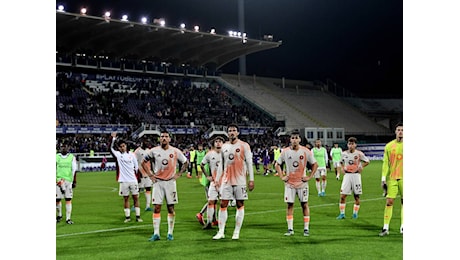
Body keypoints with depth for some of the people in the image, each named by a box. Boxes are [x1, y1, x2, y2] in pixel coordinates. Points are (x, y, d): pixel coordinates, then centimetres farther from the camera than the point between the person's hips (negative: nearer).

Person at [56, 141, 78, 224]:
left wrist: (74, 181, 4)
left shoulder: (72, 157, 5)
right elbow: (54, 170, 8)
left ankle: (68, 218, 1)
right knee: (57, 199, 3)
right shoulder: (56, 157, 6)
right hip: (58, 181, 1)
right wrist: (57, 180, 0)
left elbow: (74, 170, 7)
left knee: (68, 199, -3)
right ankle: (59, 215, 26)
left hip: (69, 180, -1)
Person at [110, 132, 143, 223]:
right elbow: (111, 148, -15)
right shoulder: (118, 154, 1)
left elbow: (136, 166, 13)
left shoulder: (131, 154, 6)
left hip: (133, 180, 1)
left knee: (136, 197, 2)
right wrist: (113, 138, -25)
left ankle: (138, 216, 7)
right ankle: (127, 217, 12)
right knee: (125, 198, 5)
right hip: (123, 181, -1)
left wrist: (135, 174, 9)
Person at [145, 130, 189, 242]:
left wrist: (179, 174, 0)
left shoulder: (175, 151, -2)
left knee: (171, 208, 3)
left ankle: (170, 233, 11)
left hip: (170, 182, 0)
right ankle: (156, 233, 1)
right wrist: (150, 175, 3)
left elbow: (185, 162, 10)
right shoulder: (154, 151, -2)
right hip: (158, 182, 0)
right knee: (156, 208, -3)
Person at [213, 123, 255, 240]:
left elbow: (249, 163, -4)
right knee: (223, 204, 0)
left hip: (240, 180, -3)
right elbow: (221, 164, 15)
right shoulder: (224, 147, 9)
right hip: (226, 180, 3)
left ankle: (237, 232, 10)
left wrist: (251, 179, -9)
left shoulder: (244, 146, -3)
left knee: (240, 205, 3)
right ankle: (221, 232, 5)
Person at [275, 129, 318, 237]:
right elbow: (277, 164, 10)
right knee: (290, 205, 3)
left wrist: (310, 177, -2)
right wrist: (282, 176, 1)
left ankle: (306, 229, 9)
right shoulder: (285, 152, -1)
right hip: (289, 183, 1)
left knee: (304, 205, 3)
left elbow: (315, 164, 5)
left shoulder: (306, 151, -4)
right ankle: (290, 229, 9)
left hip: (302, 183, -1)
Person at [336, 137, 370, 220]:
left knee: (356, 196, 6)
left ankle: (355, 213, 21)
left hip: (356, 175, -2)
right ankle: (342, 214, 3)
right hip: (347, 175, 2)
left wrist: (361, 167, -7)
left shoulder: (359, 154, -5)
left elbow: (367, 161, 6)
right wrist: (342, 168, 5)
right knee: (342, 196, -5)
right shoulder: (344, 153, 3)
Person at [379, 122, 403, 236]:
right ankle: (385, 228, 0)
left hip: (404, 178, 0)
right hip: (392, 178, 0)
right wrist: (383, 178, 0)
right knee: (389, 202, -4)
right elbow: (385, 163, 5)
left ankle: (403, 227, 12)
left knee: (404, 202, 3)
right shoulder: (389, 146, 4)